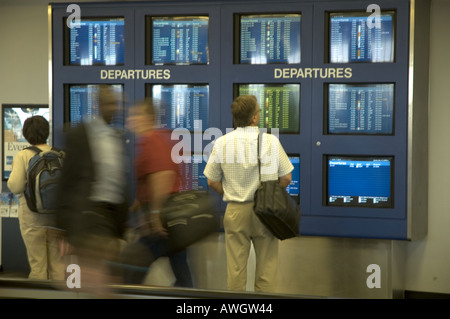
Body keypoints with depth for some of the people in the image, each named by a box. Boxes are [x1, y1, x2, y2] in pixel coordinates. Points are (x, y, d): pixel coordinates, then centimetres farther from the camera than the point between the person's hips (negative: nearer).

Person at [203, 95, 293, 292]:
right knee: (266, 267, 7)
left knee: (235, 267, 8)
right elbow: (286, 178, -2)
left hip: (235, 211, 1)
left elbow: (212, 181, 1)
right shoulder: (271, 141, -7)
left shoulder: (222, 143, -4)